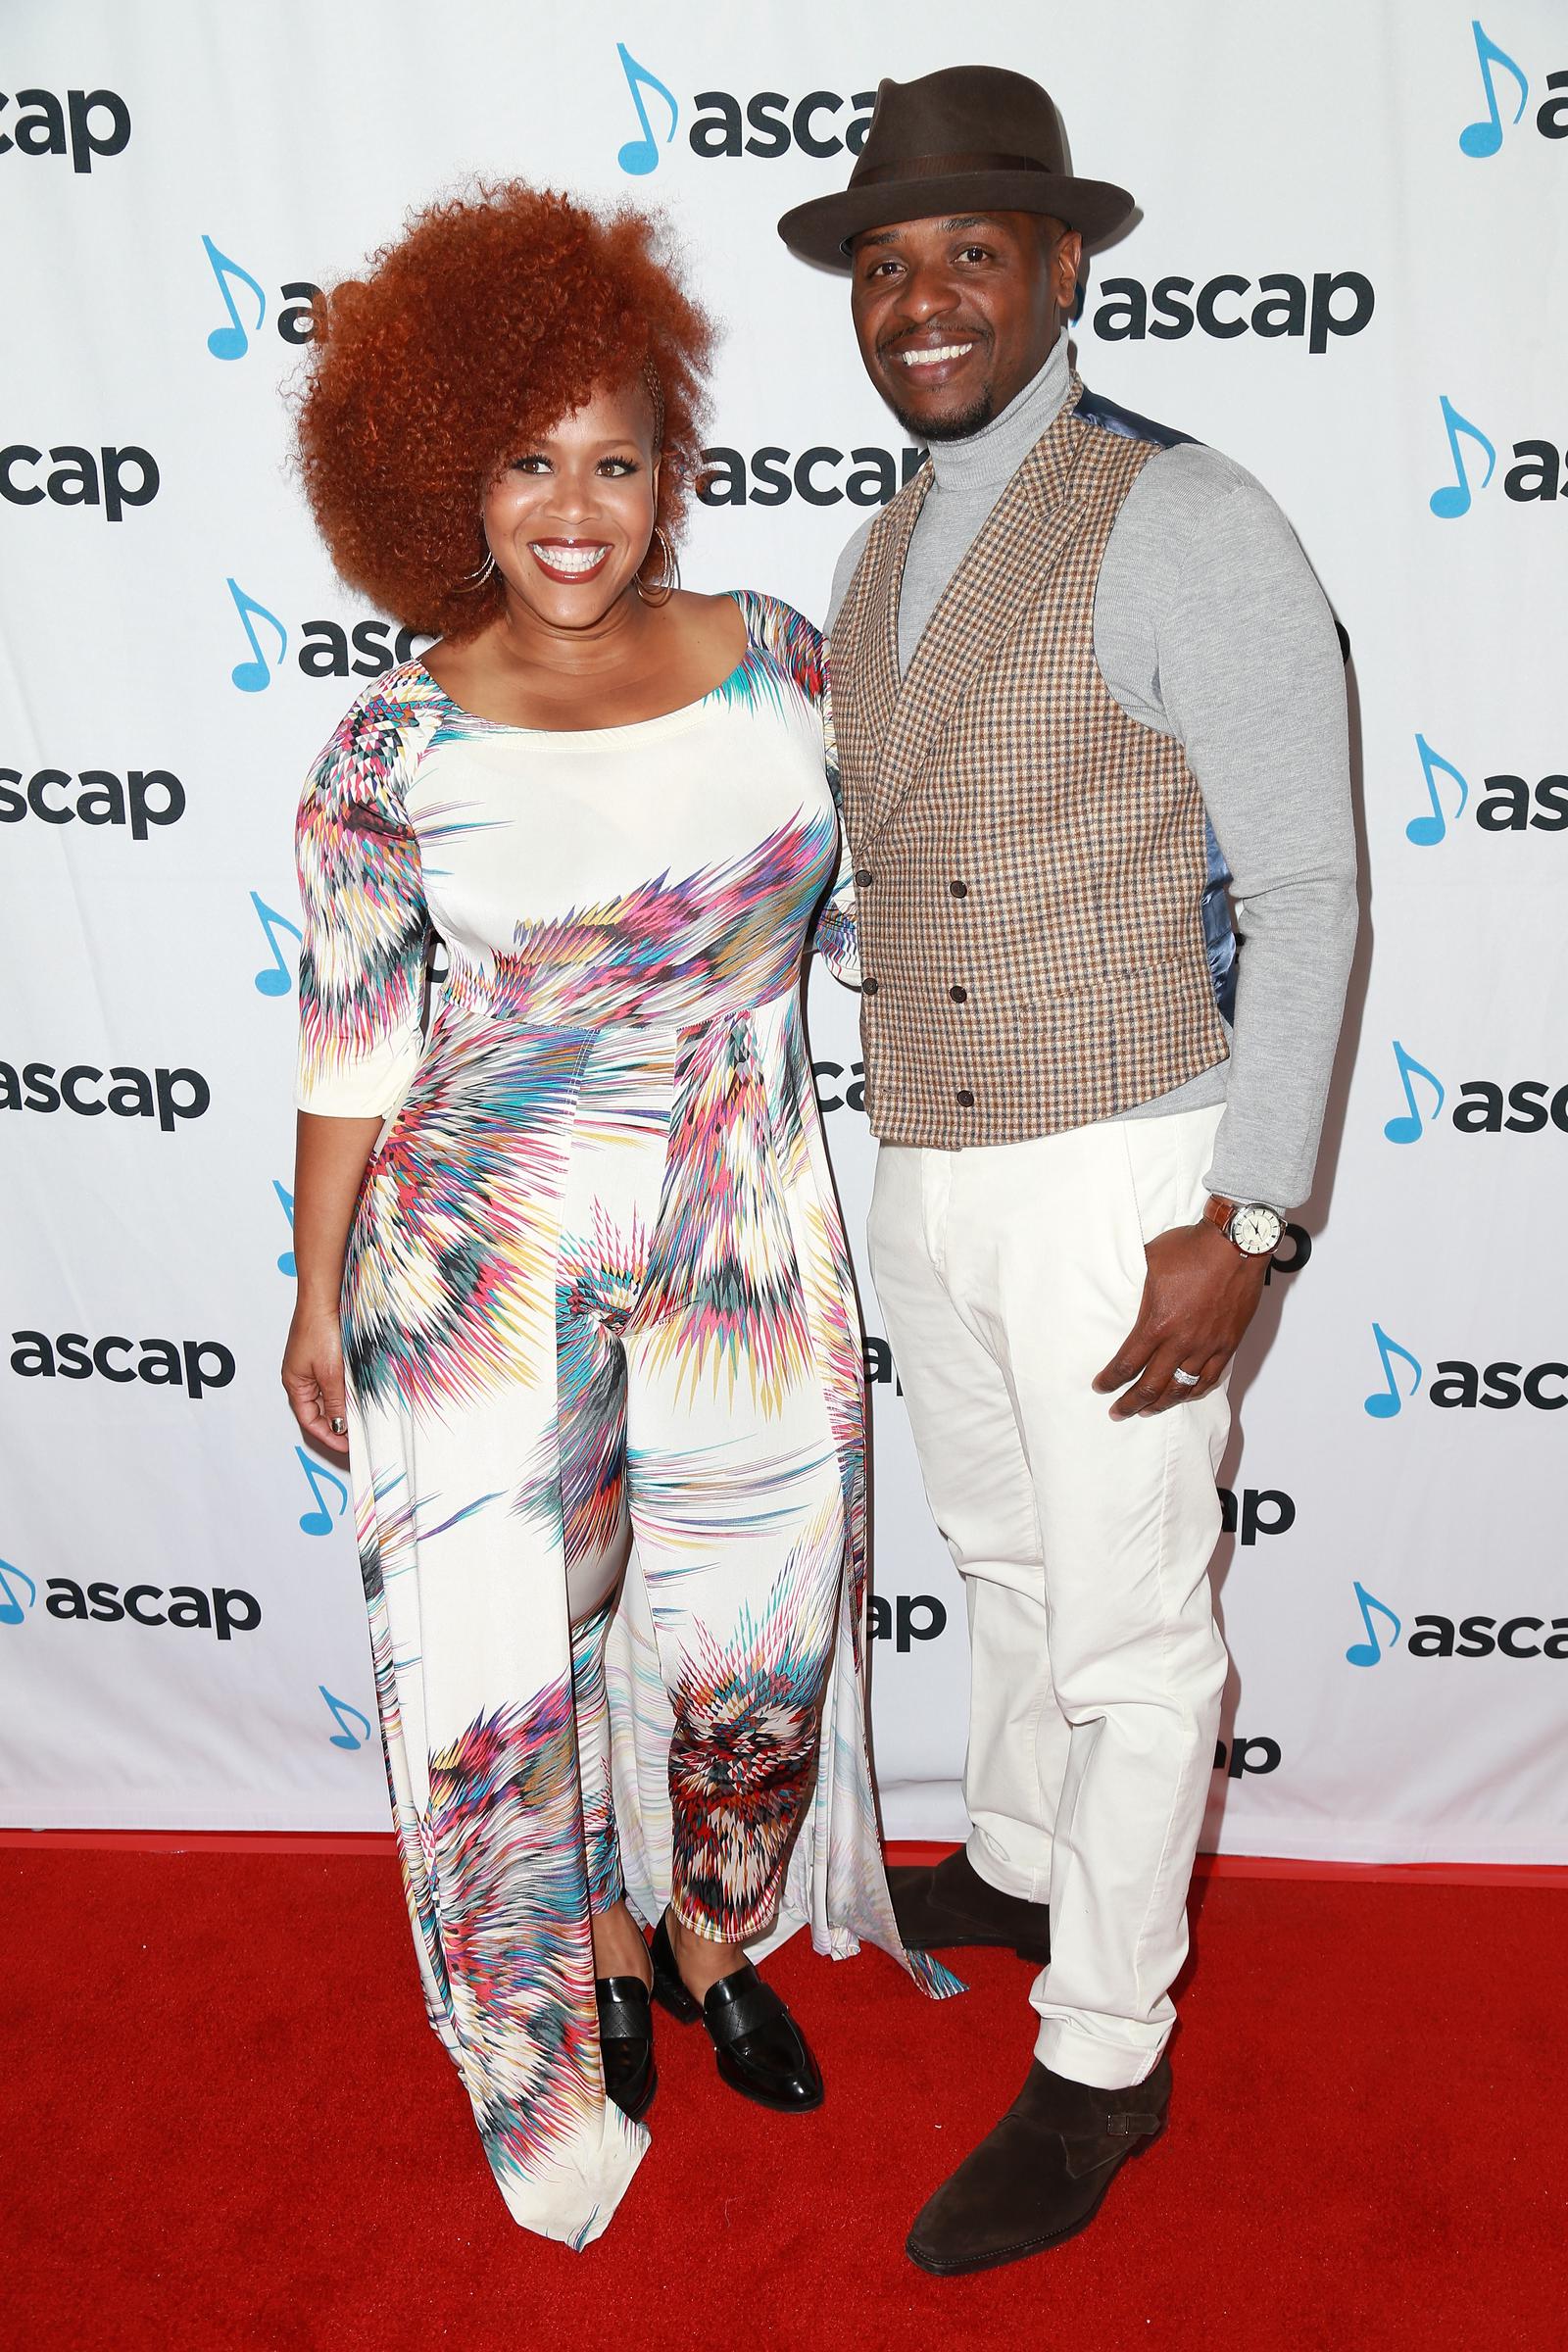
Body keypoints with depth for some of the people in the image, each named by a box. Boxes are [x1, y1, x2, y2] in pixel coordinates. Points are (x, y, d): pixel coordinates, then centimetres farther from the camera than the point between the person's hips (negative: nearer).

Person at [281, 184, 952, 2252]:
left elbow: (868, 912, 12)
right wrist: (319, 1300, 1)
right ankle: (601, 1959, 39)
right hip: (488, 1249, -2)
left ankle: (720, 1939, 43)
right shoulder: (396, 749, -9)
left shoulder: (778, 666, -2)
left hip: (747, 1235, 3)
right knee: (519, 1639, 9)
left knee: (761, 1626, 14)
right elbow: (353, 1044, -3)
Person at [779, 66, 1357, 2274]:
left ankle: (1102, 2057, 25)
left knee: (1128, 1630, 6)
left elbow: (1304, 890, -13)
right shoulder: (874, 560, 12)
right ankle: (1022, 1866, 48)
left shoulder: (1188, 524, -11)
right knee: (1004, 1560, 23)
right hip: (927, 1171, 7)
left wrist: (1238, 1224, -18)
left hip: (1121, 1177, -7)